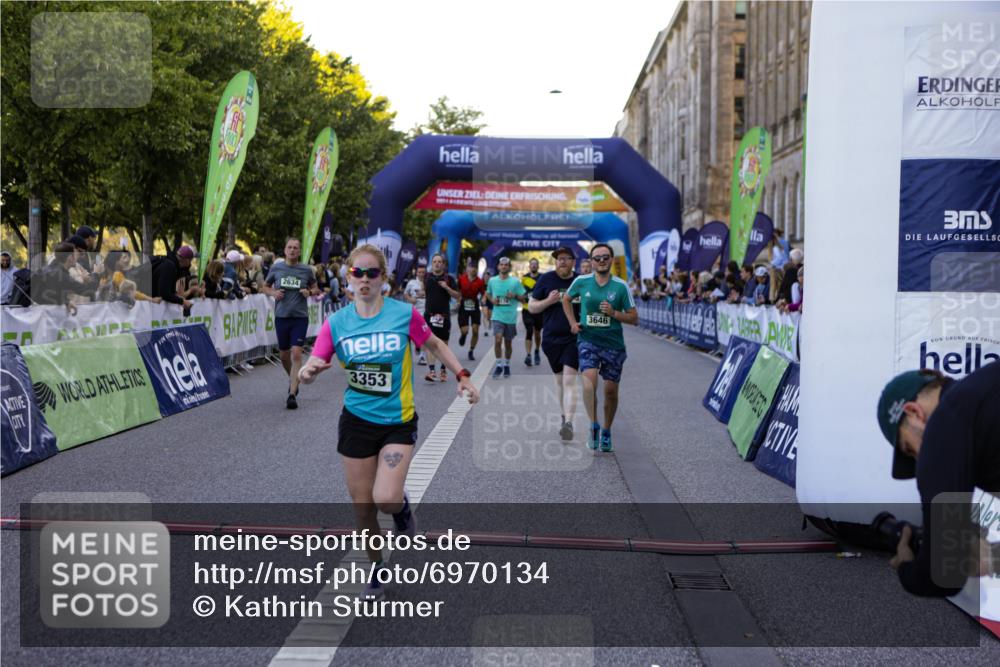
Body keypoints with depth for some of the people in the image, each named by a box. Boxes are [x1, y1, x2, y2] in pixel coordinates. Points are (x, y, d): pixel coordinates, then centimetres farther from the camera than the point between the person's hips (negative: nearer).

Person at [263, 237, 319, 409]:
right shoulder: (276, 268, 2)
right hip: (281, 316, 2)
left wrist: (309, 292, -9)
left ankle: (292, 395, -12)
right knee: (284, 355, 13)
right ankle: (293, 379, 43)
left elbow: (315, 288, 12)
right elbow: (265, 287, 13)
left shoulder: (306, 270, -1)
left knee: (296, 354, -13)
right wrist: (273, 293, -7)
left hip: (300, 317, -2)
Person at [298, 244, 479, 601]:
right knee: (362, 504, 7)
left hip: (398, 422, -2)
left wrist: (462, 376, 0)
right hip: (356, 422, 2)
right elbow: (308, 371, -7)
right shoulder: (336, 323, -5)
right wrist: (309, 371, -30)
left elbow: (436, 345, 7)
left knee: (386, 500, -18)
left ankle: (402, 505, 21)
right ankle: (376, 570, 31)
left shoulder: (404, 313, -10)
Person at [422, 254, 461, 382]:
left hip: (444, 315, -1)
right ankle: (431, 370, -13)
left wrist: (446, 287, -16)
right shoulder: (427, 277, 6)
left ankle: (443, 369, 22)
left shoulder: (449, 279, -1)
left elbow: (458, 296, -5)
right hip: (429, 314, 1)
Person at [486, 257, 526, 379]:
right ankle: (499, 365, -2)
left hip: (510, 317, 0)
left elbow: (523, 298, 3)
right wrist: (492, 300, -1)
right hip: (498, 316, 0)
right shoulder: (492, 280, 4)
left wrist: (515, 296, -17)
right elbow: (488, 293, 20)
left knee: (508, 342, 11)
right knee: (497, 340, -16)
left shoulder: (515, 281, -2)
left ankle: (507, 365, 28)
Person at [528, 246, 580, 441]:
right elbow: (531, 306, 5)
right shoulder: (546, 279, 2)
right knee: (559, 379, 15)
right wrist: (548, 301, -13)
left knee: (569, 380, -14)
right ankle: (564, 415, 32)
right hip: (551, 338, 2)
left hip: (574, 338, -2)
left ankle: (568, 422, -20)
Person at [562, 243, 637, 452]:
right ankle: (593, 426, -13)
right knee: (589, 381, -24)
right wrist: (572, 323, 7)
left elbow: (634, 318, -1)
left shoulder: (621, 286, -4)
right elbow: (566, 299, 19)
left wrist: (613, 313, -17)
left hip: (613, 343, 1)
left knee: (611, 390, 6)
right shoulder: (581, 281, -1)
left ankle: (606, 432, 24)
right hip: (588, 340, -1)